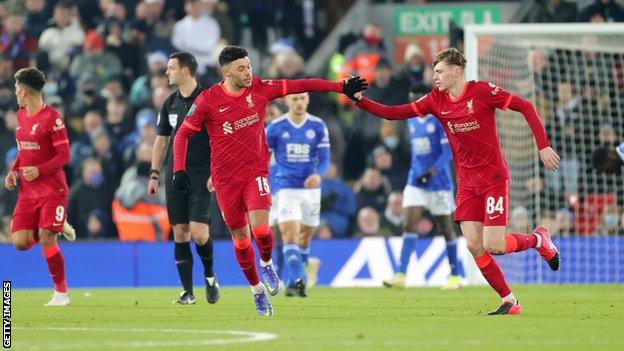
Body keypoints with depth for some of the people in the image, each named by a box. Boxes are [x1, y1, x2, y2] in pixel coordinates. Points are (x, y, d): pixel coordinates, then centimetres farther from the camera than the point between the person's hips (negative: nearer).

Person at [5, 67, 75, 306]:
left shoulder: (52, 118, -12)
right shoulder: (21, 116, 11)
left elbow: (64, 156, -13)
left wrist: (39, 170, -25)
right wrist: (13, 171, 7)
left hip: (52, 190, -7)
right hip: (27, 191, 7)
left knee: (46, 240, -13)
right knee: (20, 242, -5)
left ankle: (61, 293, -1)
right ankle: (57, 228, 25)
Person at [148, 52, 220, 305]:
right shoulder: (170, 103, 12)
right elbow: (161, 140, 18)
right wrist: (154, 174, 12)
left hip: (201, 175, -5)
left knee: (198, 233, -14)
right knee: (180, 234, 1)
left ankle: (209, 275, 13)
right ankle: (187, 292, 6)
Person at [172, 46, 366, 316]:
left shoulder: (260, 89, -4)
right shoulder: (208, 100, -9)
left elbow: (300, 85, -2)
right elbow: (183, 134, -2)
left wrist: (341, 87, -6)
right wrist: (179, 170, -13)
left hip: (256, 171, 0)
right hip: (225, 178, 0)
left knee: (260, 228, -20)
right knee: (240, 238, 6)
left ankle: (266, 263, 14)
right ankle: (257, 289, 27)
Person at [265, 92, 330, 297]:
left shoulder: (318, 126, 1)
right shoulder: (275, 127, -1)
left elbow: (324, 159, -1)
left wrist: (318, 175, -23)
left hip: (311, 188, 2)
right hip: (286, 188, -2)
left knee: (305, 237, 12)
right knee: (290, 234, -19)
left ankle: (295, 281, 27)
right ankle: (297, 279, -27)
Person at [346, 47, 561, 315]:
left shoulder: (481, 91, -12)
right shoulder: (436, 99, 3)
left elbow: (525, 107, -9)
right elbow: (394, 113, 2)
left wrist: (543, 146, -13)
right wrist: (358, 99, -8)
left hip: (493, 177, -5)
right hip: (466, 181, 5)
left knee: (492, 246, -13)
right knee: (474, 246, -6)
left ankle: (538, 239, 16)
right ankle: (509, 302, 5)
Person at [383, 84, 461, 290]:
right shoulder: (411, 120, 11)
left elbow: (448, 151, -15)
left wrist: (431, 172, -26)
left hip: (438, 182, -5)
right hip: (416, 181, 5)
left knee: (445, 228, 4)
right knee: (410, 224, -10)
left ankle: (455, 276, 18)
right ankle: (400, 275, -18)